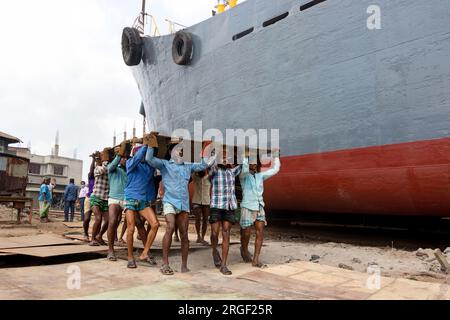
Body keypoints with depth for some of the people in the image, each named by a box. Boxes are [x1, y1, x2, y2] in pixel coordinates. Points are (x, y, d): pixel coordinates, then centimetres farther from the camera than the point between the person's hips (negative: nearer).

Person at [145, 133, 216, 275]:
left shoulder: (188, 166, 20)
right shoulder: (165, 164, 9)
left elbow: (204, 165, 19)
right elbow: (149, 159, -4)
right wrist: (152, 144, -13)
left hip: (184, 203, 4)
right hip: (170, 201, -4)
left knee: (184, 234, 3)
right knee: (170, 229, -19)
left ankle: (184, 265, 10)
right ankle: (165, 264, -10)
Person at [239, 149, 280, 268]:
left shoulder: (260, 176, 11)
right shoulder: (243, 176, -4)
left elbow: (275, 169, 12)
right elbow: (244, 169, -28)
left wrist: (276, 155, 11)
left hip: (260, 208, 4)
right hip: (247, 208, -4)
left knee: (260, 233, -5)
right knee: (246, 233, 3)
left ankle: (255, 260, 1)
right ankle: (244, 250, 34)